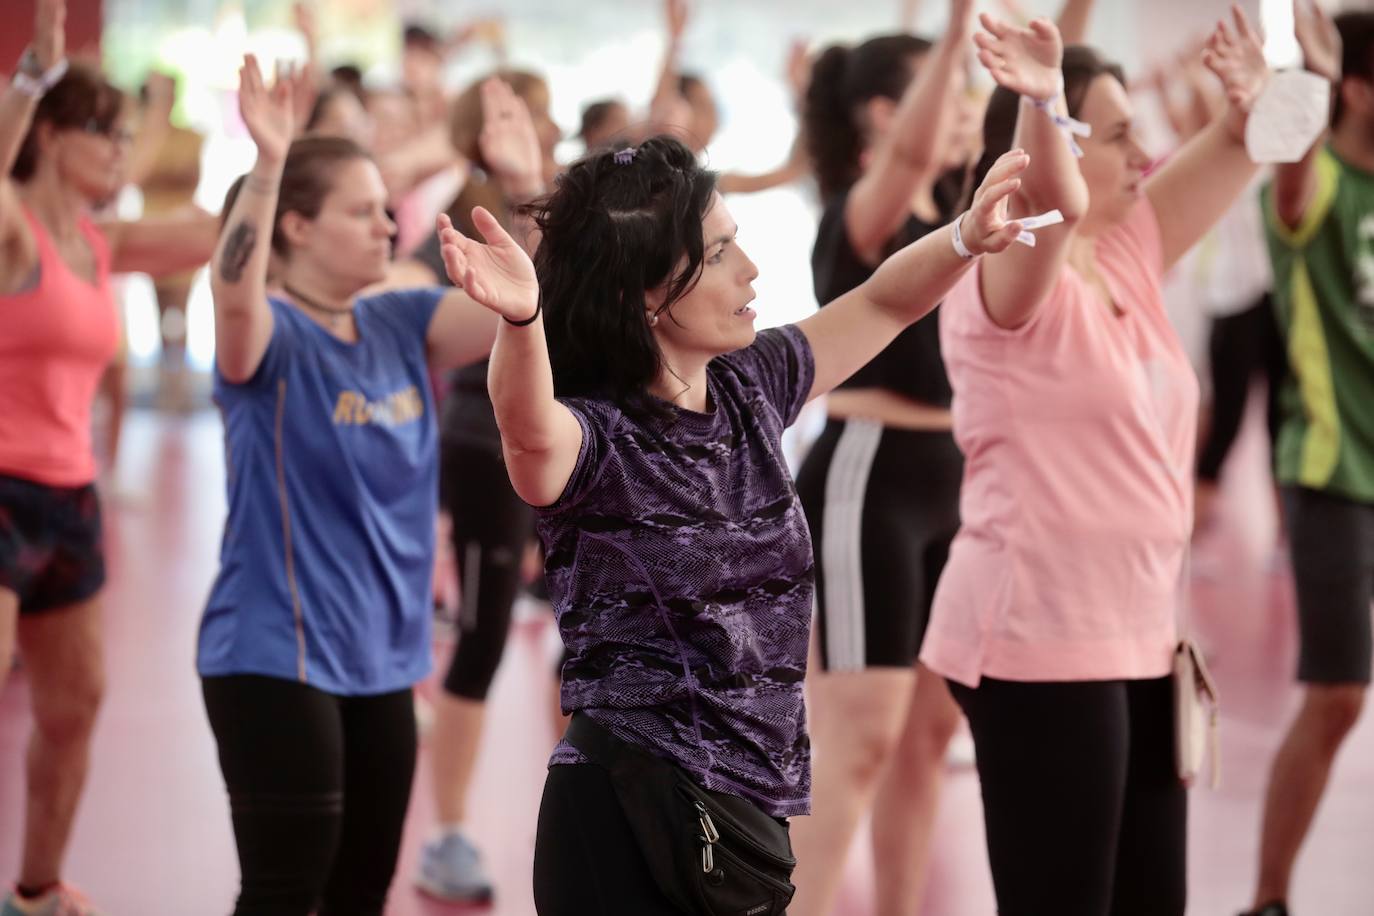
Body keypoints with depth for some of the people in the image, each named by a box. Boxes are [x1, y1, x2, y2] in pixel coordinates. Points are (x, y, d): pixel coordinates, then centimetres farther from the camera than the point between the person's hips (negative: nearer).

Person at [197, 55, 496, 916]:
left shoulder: (399, 325, 6)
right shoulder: (270, 336, -13)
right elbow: (234, 293, -36)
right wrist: (267, 166, -47)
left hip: (379, 657, 7)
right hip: (276, 657, -7)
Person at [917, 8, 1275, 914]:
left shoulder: (1127, 257, 10)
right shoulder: (1009, 276, -12)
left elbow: (1234, 153, 8)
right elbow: (1053, 200, -34)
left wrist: (1253, 99, -13)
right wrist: (1043, 100, -51)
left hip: (1138, 637, 9)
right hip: (1036, 639, -9)